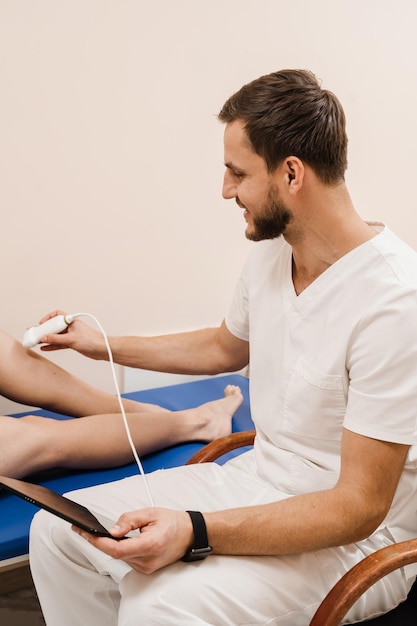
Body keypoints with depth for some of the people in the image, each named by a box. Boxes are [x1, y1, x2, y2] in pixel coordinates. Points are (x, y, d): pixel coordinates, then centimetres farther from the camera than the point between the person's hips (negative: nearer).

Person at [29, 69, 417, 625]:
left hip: (356, 535, -7)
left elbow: (359, 506, -23)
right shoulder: (271, 251, 0)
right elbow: (226, 347, 21)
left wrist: (195, 533, -31)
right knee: (58, 529, -2)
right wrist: (103, 345, 24)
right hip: (259, 479, 8)